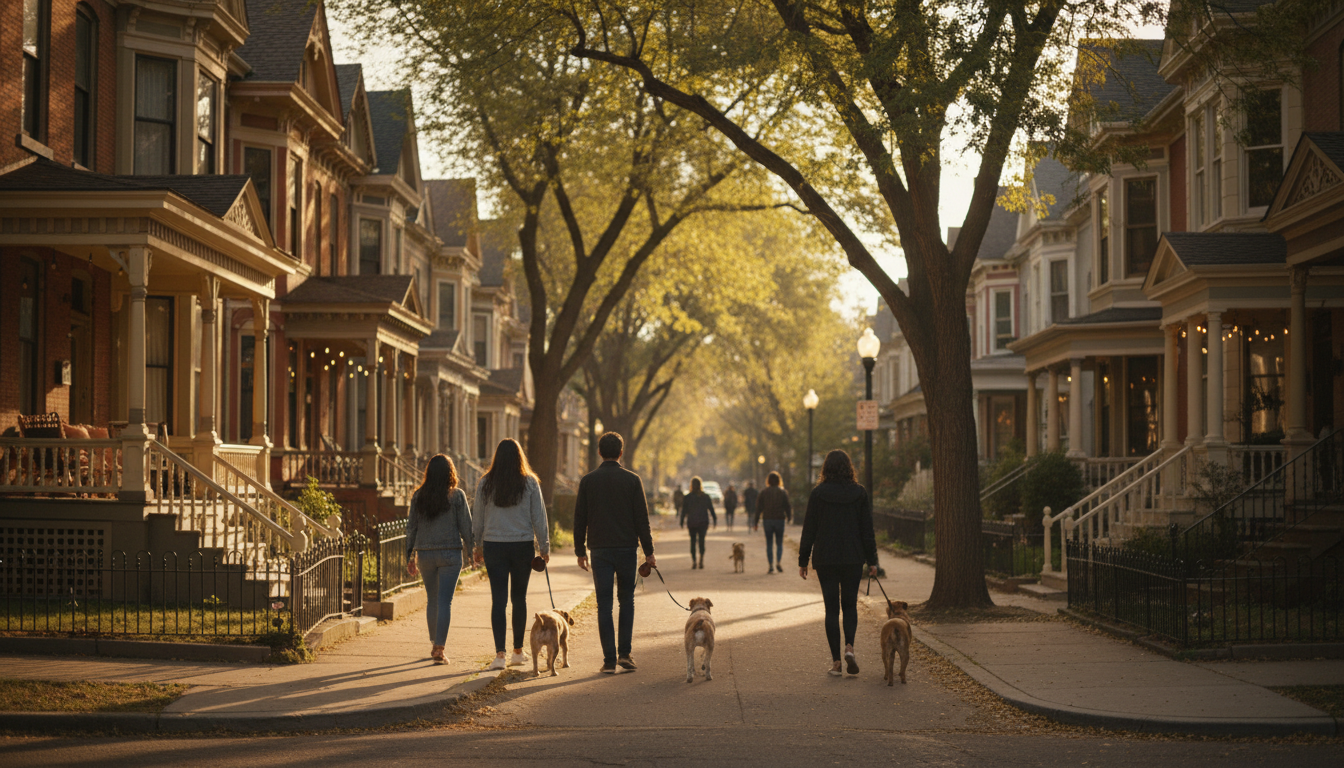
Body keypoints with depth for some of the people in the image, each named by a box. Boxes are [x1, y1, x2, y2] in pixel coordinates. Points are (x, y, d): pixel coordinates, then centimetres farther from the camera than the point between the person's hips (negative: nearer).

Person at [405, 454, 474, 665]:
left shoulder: (419, 496, 3)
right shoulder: (457, 496, -6)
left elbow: (411, 527, 6)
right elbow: (466, 526, -4)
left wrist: (410, 556, 12)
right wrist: (472, 551, 7)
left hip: (425, 553, 3)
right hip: (450, 552, -3)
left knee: (432, 599, 18)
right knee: (445, 601, -2)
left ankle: (434, 644, 26)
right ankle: (439, 648, -10)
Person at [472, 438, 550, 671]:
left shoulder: (485, 484, -1)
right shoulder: (530, 483, -3)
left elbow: (478, 519, 5)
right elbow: (539, 518, -1)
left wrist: (479, 547, 17)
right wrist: (544, 547, 7)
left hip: (494, 546, 0)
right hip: (523, 545, 0)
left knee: (498, 599, -1)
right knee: (519, 598, 13)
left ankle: (500, 654, -10)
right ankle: (518, 651, 22)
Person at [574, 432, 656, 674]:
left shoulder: (588, 481, 1)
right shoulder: (632, 480, -2)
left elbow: (579, 519, 3)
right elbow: (641, 518, -3)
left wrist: (580, 551, 11)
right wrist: (649, 551, 2)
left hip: (599, 551, 0)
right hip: (626, 549, 0)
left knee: (604, 605, 3)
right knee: (627, 601, 14)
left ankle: (609, 660, 0)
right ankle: (624, 653, 5)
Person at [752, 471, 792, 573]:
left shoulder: (764, 493, 0)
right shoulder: (783, 492, 0)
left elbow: (759, 508, 0)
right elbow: (788, 506, 1)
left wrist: (756, 522, 4)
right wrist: (789, 518, 16)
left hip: (767, 520, 0)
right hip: (780, 519, 0)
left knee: (769, 543, 5)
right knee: (779, 543, 8)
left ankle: (770, 565, 0)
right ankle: (778, 562, -10)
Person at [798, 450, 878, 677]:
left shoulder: (818, 493, -5)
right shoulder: (859, 493, -2)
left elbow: (809, 529, -2)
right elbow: (867, 529, 0)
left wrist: (803, 560, 4)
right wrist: (872, 560, 6)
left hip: (825, 559, -1)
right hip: (853, 559, 1)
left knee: (832, 608, 5)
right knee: (850, 604, 15)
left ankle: (836, 661, 3)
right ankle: (849, 646, -8)